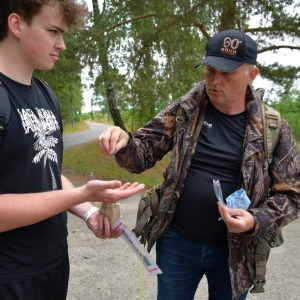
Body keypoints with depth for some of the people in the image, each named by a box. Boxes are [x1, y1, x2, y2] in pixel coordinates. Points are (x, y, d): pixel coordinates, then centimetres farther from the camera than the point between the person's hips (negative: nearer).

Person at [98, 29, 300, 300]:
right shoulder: (184, 110, -5)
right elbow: (143, 154, -5)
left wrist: (257, 221, -20)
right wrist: (123, 142, -27)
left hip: (235, 250, 0)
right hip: (176, 242, 1)